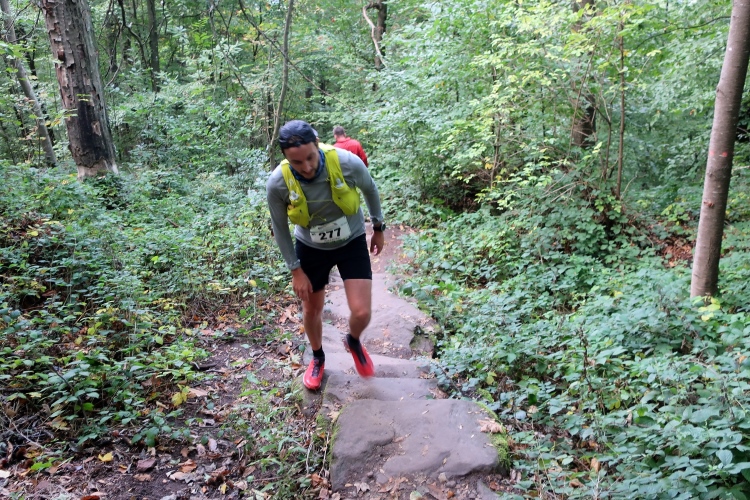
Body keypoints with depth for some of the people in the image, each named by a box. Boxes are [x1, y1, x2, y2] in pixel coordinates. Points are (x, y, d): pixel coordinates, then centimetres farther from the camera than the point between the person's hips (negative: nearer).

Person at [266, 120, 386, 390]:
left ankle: (353, 342, 29)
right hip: (311, 248, 1)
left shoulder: (347, 163, -30)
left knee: (361, 312, -8)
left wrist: (378, 228, 5)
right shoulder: (277, 183, -28)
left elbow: (370, 189, -6)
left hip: (352, 243, 0)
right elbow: (280, 229, -10)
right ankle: (318, 357, 46)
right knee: (312, 310, 15)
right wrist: (296, 271, -7)